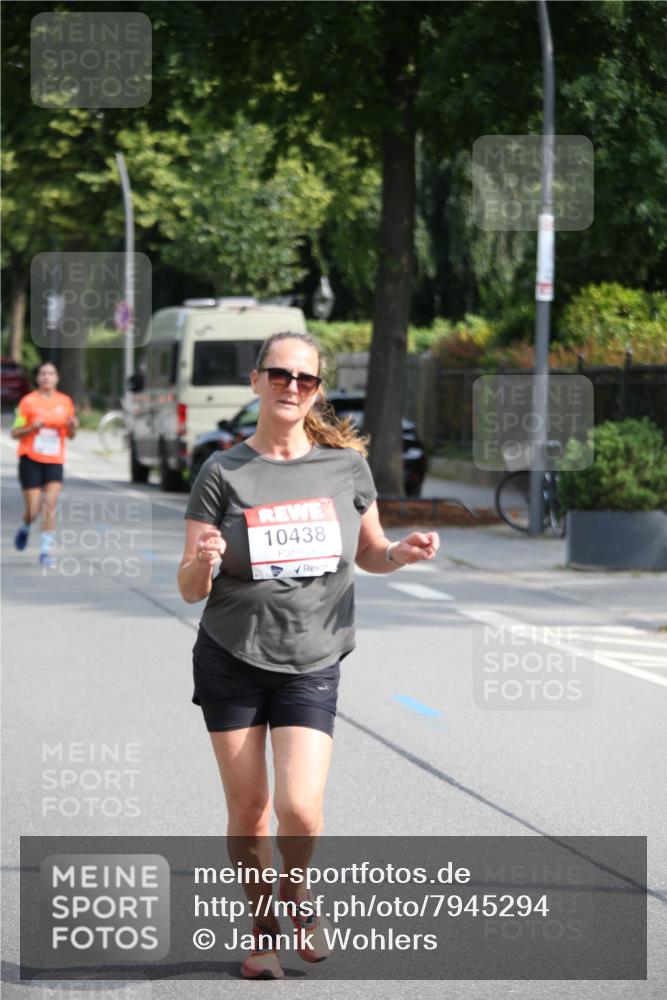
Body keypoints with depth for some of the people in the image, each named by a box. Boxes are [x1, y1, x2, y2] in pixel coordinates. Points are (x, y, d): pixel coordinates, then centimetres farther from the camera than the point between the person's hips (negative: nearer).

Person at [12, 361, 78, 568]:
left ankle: (45, 551, -12)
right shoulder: (28, 401, -2)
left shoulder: (65, 401, 6)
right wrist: (33, 427, -19)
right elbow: (15, 433, -1)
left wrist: (72, 426, -8)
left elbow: (70, 434, 15)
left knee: (50, 505, -15)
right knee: (33, 510, -3)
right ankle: (24, 528, 32)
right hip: (30, 459, -2)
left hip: (54, 461, 2)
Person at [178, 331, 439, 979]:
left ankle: (295, 890, 19)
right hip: (229, 658, 0)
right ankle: (262, 924, 28)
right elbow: (190, 589, -3)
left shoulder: (346, 464, 2)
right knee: (247, 810, 2)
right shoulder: (224, 474, -4)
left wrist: (401, 552, -6)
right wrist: (202, 562, -26)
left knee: (300, 809, -14)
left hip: (311, 664, 0)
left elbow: (368, 553, 17)